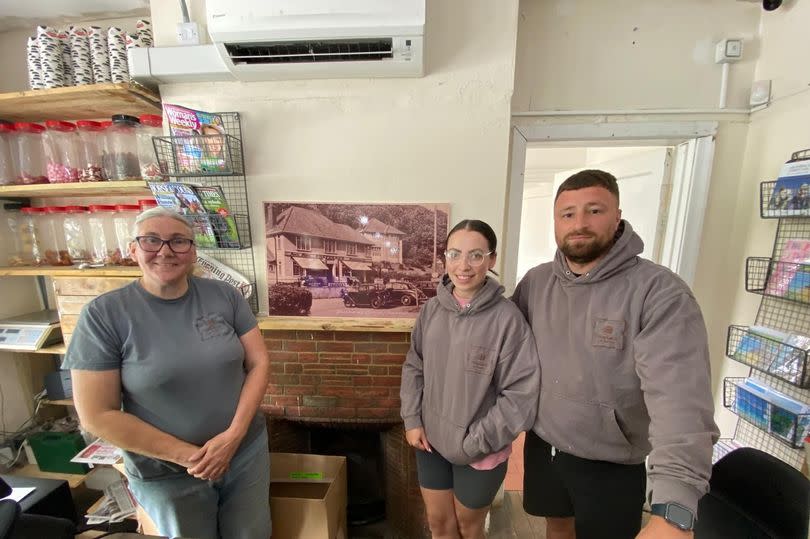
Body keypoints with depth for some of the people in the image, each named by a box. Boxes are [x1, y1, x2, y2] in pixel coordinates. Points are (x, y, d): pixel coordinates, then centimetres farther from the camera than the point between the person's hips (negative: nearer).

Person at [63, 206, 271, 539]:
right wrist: (187, 455, -14)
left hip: (247, 451, 2)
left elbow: (258, 363, -6)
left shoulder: (226, 296, -8)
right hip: (167, 474, -2)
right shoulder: (103, 314, -13)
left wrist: (234, 435, -16)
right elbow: (97, 416, -12)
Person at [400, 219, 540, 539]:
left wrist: (475, 443, -14)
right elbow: (413, 367, 2)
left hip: (481, 454, -3)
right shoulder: (431, 309, -8)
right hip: (431, 442, 3)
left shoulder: (507, 318, -22)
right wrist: (412, 420, -4)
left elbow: (520, 395, -18)